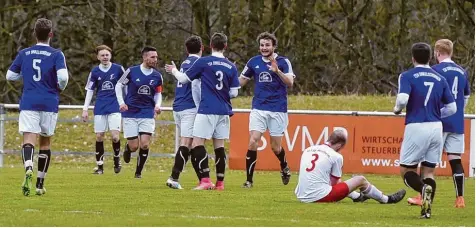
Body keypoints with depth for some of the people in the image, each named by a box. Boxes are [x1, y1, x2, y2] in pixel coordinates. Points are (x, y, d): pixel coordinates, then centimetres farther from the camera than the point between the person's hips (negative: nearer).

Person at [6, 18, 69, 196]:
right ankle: (40, 184, 17)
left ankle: (28, 168, -41)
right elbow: (63, 76, -16)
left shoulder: (24, 54, 6)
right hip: (49, 104, 0)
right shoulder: (56, 55, -2)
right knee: (45, 142, 14)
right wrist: (60, 88, 5)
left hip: (28, 103, 0)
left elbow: (10, 76, 13)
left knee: (28, 140, -10)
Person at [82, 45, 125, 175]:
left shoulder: (118, 69, -1)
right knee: (99, 136, 1)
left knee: (115, 136, -12)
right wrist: (85, 109, 3)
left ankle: (117, 159, 13)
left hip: (114, 107, -2)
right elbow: (90, 90, 7)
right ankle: (100, 166, 9)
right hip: (100, 108, 2)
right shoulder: (95, 72, 3)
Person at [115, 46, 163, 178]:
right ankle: (128, 148, 36)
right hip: (130, 113, -2)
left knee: (144, 145, -11)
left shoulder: (157, 76, 2)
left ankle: (138, 172, 7)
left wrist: (157, 105, -5)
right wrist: (121, 102, -7)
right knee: (134, 146, -3)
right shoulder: (132, 72, -6)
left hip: (147, 113, 2)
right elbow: (118, 85, 5)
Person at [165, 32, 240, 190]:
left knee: (197, 144, -5)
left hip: (207, 110, -5)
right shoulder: (231, 67, 6)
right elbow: (234, 93, 7)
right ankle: (220, 182, 9)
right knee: (219, 146, 9)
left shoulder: (203, 62, -5)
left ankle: (205, 180, -16)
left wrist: (174, 70, 24)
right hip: (224, 111, 5)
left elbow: (184, 78, 4)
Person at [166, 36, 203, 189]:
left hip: (178, 107, 9)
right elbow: (195, 85, -16)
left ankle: (202, 179, 14)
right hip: (190, 108, -9)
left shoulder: (185, 63, 19)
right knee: (186, 143, -12)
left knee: (189, 143, 10)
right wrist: (200, 107, -15)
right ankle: (174, 178, -22)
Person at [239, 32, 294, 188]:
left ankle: (284, 168, 39)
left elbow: (289, 82, -17)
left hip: (278, 110, -2)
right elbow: (241, 81, 14)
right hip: (258, 109, 2)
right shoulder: (254, 62, 5)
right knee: (253, 142, -14)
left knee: (276, 147, 6)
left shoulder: (283, 62, -4)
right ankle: (249, 179, -8)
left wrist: (277, 71, -33)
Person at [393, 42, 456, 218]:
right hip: (436, 128, 4)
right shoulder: (440, 79, 10)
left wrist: (397, 109, 3)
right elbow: (452, 108, 11)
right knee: (429, 171, 13)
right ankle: (427, 209, -2)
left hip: (416, 127, -4)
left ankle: (424, 188, -24)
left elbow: (403, 98, -19)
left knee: (406, 170, 7)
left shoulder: (407, 76, -3)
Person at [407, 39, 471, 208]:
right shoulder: (462, 72, 11)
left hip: (439, 123, -5)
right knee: (455, 160, 5)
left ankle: (422, 197, 3)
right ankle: (460, 199, 0)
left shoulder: (436, 70, -7)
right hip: (457, 124, 5)